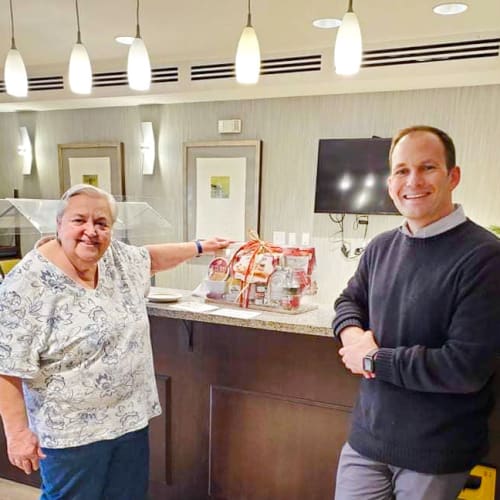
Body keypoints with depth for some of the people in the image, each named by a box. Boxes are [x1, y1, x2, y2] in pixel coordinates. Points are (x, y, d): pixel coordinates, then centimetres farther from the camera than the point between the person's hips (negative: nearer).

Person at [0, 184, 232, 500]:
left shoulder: (117, 258, -2)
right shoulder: (28, 283, -20)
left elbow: (151, 257, 17)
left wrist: (199, 247, 23)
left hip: (131, 416, 6)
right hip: (73, 431, -5)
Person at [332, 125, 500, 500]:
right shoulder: (381, 247, 0)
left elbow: (466, 367, -22)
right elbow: (348, 300, 13)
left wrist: (372, 359, -16)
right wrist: (352, 332, -10)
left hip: (437, 456, -4)